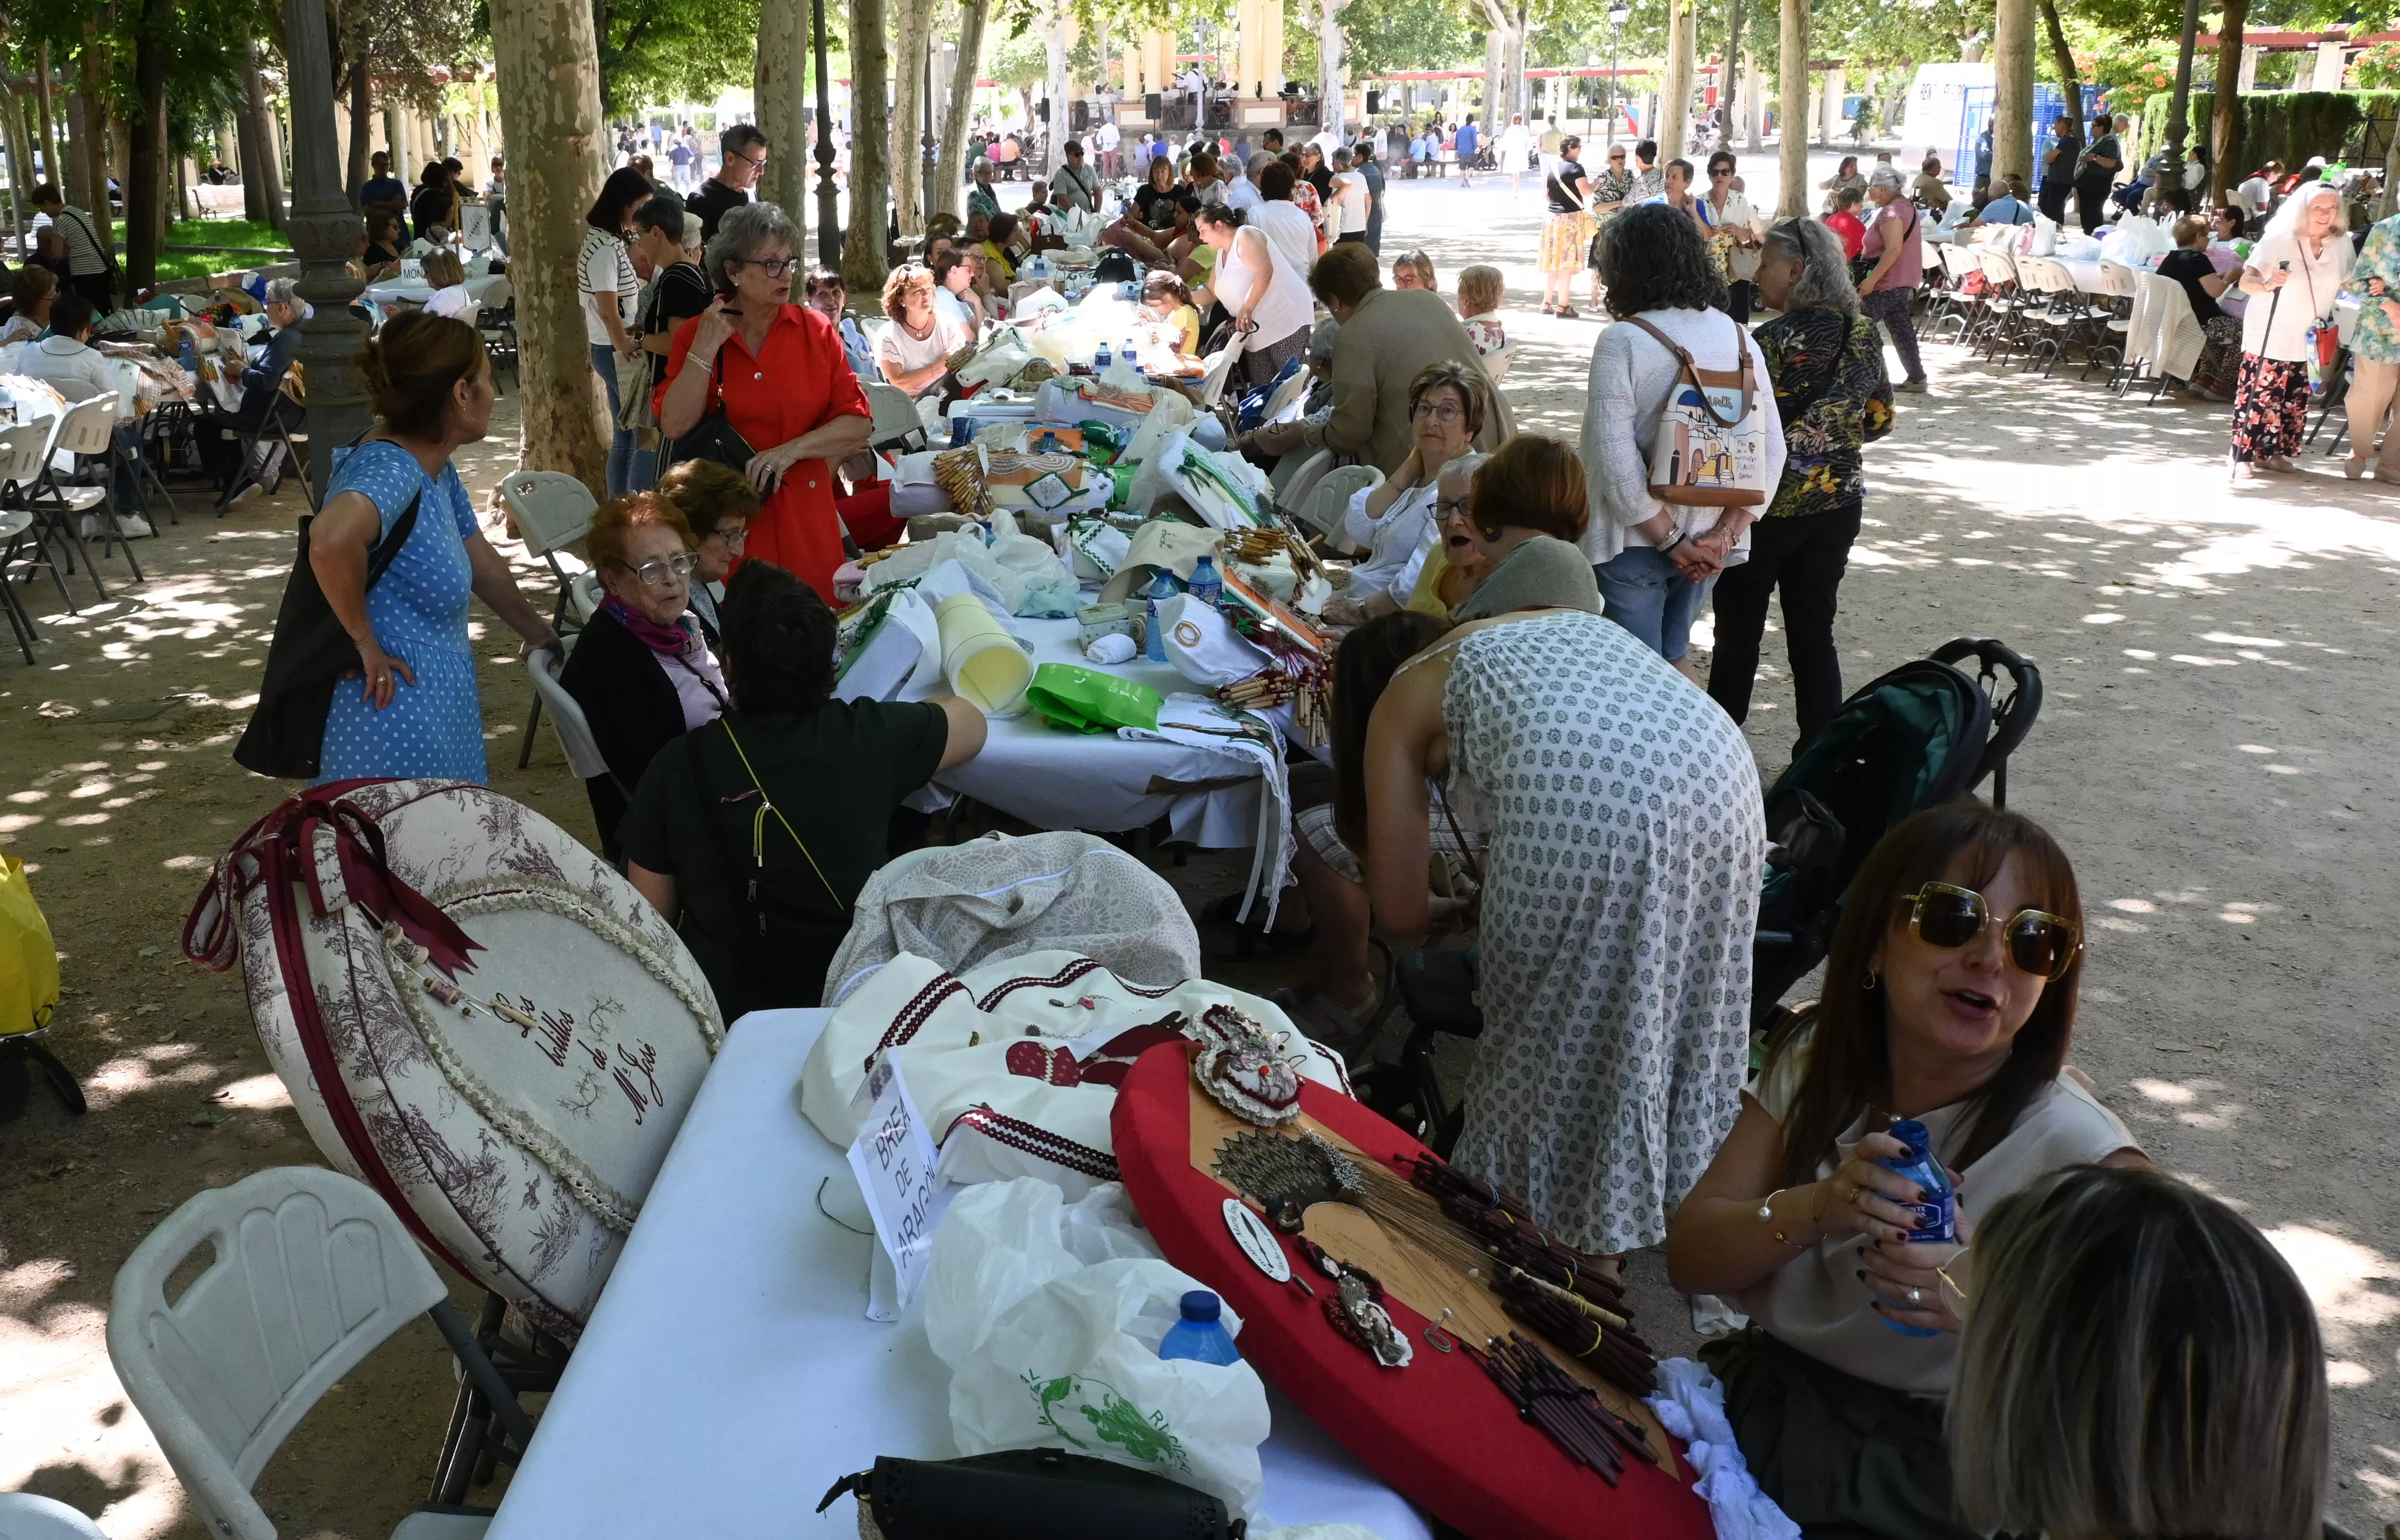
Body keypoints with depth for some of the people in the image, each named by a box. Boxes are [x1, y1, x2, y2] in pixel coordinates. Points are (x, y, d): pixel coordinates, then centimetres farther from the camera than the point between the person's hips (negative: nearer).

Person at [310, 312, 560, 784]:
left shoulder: (435, 469, 7)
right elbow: (332, 538, -42)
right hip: (397, 724, -10)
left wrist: (542, 635, 28)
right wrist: (365, 643, -30)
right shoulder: (389, 470, -22)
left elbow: (483, 565, 19)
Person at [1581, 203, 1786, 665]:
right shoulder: (1739, 337, 3)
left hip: (1637, 541, -6)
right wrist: (1726, 534, -2)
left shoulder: (1623, 342, -15)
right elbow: (1772, 449, 0)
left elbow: (1616, 460, -21)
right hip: (1705, 540, 6)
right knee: (1671, 662, 21)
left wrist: (1668, 539, -13)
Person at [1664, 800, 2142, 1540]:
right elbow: (1690, 1259, -4)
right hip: (1757, 1403, 4)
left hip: (1933, 1479, -4)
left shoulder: (2070, 1147, -13)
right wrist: (1817, 1208, -23)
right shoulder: (1815, 1060, 0)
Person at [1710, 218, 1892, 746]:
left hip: (1767, 504, -6)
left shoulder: (1776, 340, -18)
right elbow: (1879, 420, 9)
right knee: (1814, 634, 11)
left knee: (1739, 635, 9)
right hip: (1837, 501, 6)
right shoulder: (1863, 333, 2)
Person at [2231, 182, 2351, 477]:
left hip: (2309, 340, 5)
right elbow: (2246, 281, -19)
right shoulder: (2278, 240, -12)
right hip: (2268, 337, -5)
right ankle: (2244, 455, -2)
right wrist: (2267, 285, -41)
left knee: (2295, 402, 8)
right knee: (2257, 396, -8)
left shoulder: (2341, 246, 3)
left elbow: (2346, 285, 18)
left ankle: (2274, 452, 20)